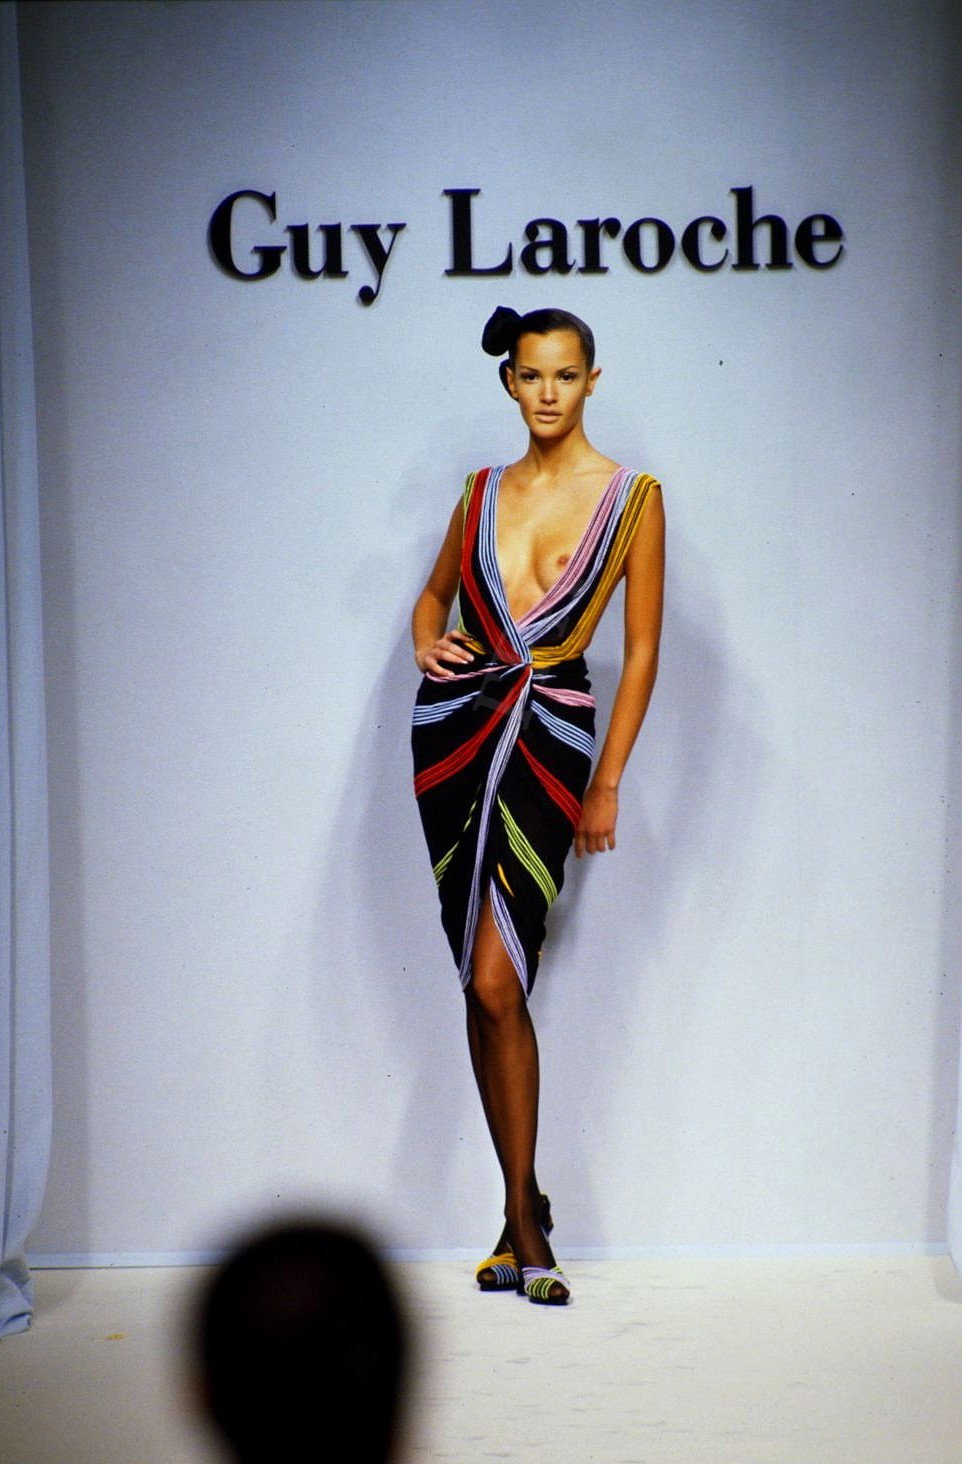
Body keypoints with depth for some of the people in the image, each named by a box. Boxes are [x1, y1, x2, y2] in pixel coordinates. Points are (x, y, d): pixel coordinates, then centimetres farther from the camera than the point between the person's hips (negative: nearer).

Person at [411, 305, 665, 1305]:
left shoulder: (632, 496, 1)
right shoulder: (484, 491, 12)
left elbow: (641, 650, 1)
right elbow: (435, 590, 28)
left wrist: (607, 785, -2)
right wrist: (428, 644, 4)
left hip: (552, 737, -4)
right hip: (457, 726, 4)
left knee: (495, 982, -10)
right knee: (487, 985, 3)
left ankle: (519, 1219, 5)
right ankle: (524, 1211, 15)